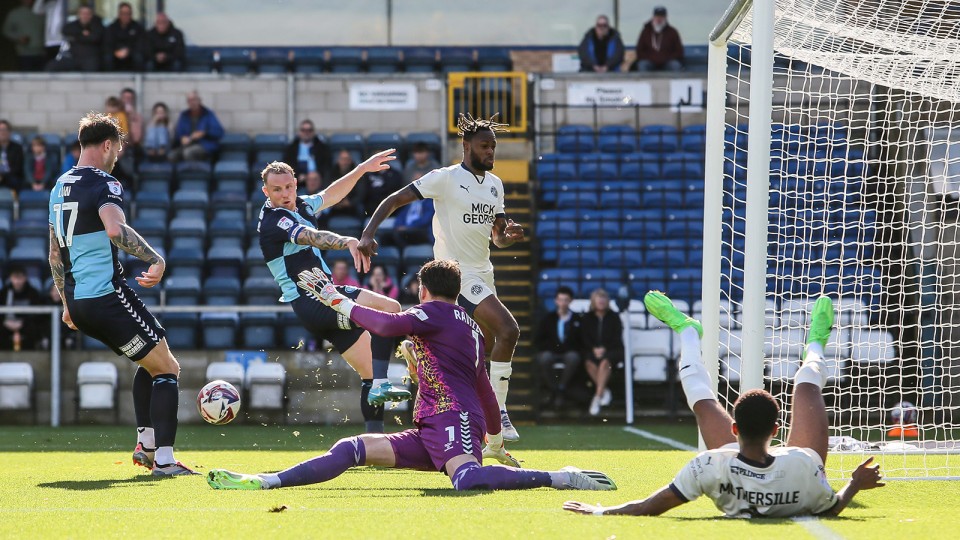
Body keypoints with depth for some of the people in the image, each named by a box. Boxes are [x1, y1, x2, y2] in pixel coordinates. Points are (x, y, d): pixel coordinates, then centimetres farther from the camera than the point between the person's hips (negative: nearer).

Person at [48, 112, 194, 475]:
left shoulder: (59, 187, 17)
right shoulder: (104, 183, -10)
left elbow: (55, 254, 24)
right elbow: (115, 229, -31)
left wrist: (67, 302, 30)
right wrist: (156, 259, -28)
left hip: (78, 303, 9)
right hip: (107, 295, -9)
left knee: (150, 362, 25)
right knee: (167, 368, -1)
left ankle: (146, 445, 20)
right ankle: (164, 460, -9)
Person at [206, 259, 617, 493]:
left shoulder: (434, 313, 3)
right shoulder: (470, 327, 29)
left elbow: (387, 325, -14)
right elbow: (484, 389, 36)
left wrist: (337, 301, -1)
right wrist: (495, 443, 49)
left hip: (453, 419, -10)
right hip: (429, 436, 10)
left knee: (468, 479, -39)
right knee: (354, 449, 1)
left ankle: (561, 479, -33)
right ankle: (266, 482, -5)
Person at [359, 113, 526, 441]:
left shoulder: (494, 184, 13)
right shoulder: (446, 178, -10)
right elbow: (394, 200, -10)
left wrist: (509, 236, -7)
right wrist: (368, 233, -24)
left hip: (482, 274, 9)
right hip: (458, 273, -9)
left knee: (482, 353, 12)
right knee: (508, 330, -22)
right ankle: (498, 412, -16)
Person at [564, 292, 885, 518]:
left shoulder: (712, 466, -46)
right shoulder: (802, 467, -46)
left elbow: (649, 508, -34)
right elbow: (831, 509, -23)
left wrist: (600, 512, -25)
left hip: (735, 503, 0)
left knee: (702, 399, 14)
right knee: (806, 385, 17)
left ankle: (687, 331, 48)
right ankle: (815, 345, 56)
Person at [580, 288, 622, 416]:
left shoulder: (614, 317, 8)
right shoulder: (587, 318, 13)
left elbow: (617, 338, 1)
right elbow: (584, 338, 5)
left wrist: (604, 349, -14)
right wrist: (594, 349, -13)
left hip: (612, 350, -2)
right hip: (592, 350, 2)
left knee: (605, 362, -37)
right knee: (589, 362, -35)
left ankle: (597, 398, -43)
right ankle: (604, 391, -24)